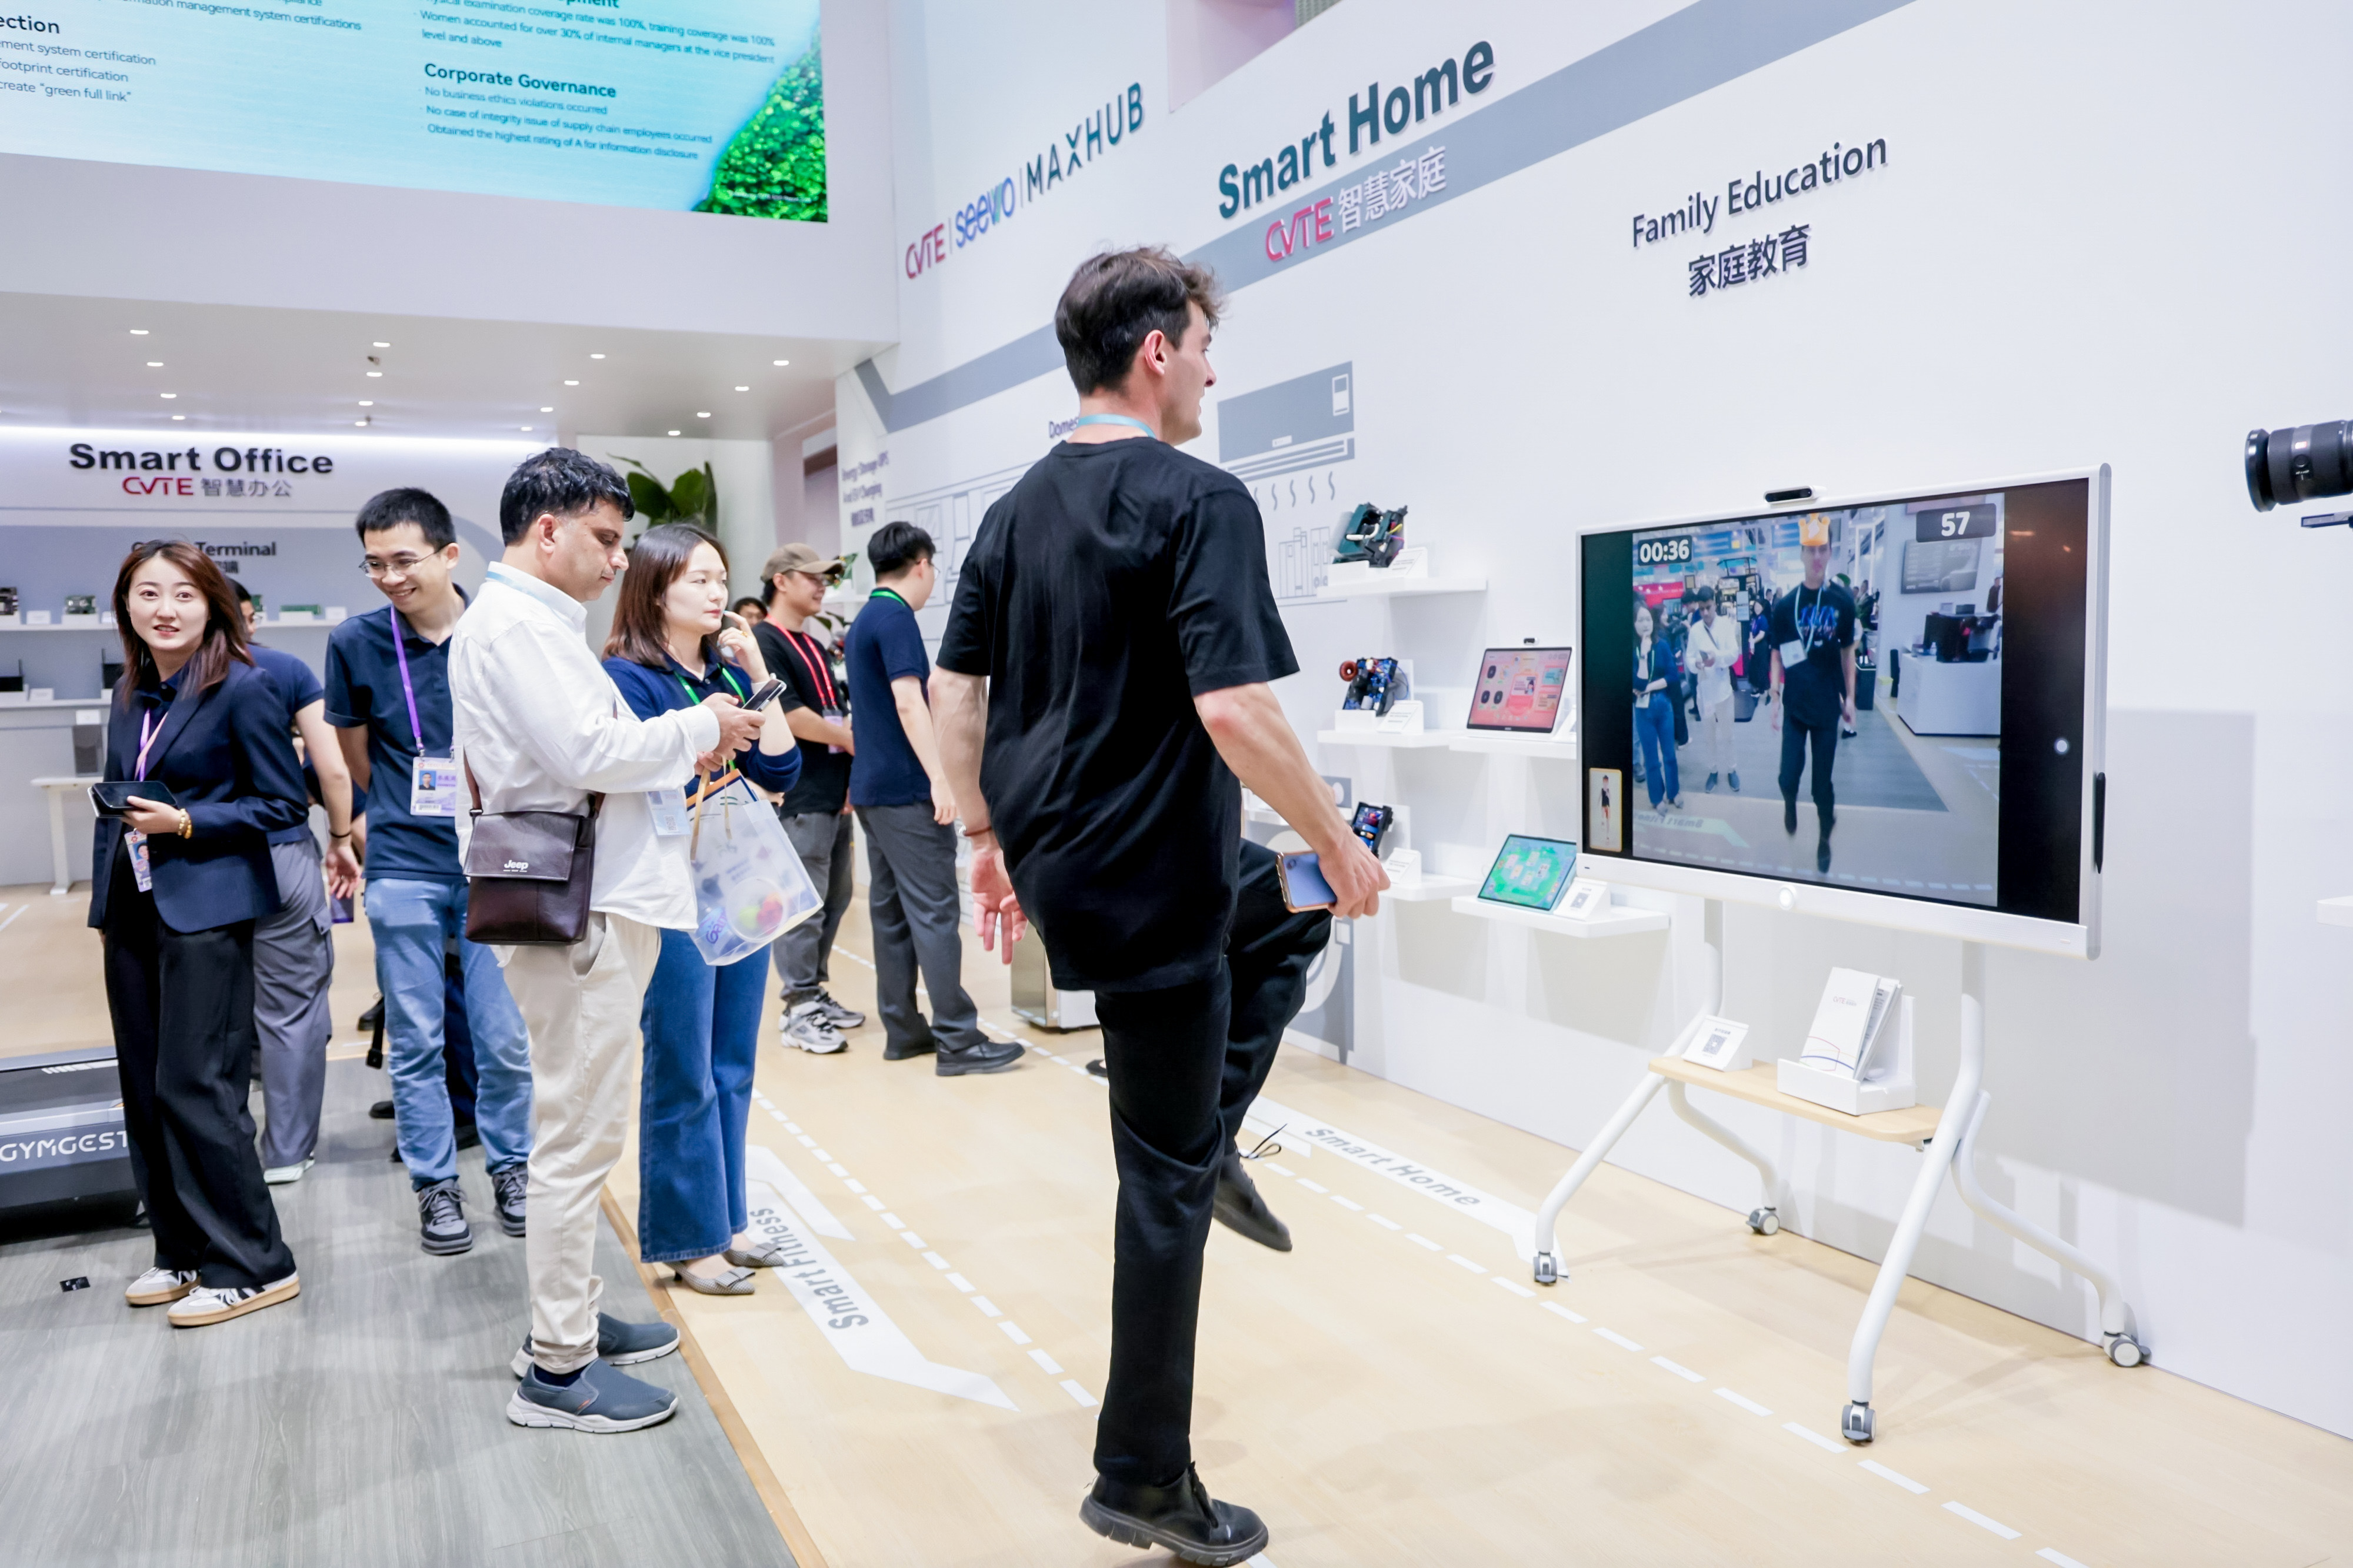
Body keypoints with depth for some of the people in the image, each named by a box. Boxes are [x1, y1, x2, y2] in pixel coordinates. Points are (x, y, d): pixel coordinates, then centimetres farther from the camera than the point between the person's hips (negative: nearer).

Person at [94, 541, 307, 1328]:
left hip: (206, 911, -7)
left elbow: (286, 803, -8)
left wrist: (185, 823, -17)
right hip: (135, 910, 7)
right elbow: (115, 803, 19)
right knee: (145, 1091, 10)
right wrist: (104, 905, 16)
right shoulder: (130, 693, 12)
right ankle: (183, 1252, 23)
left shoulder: (242, 688, -9)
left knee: (195, 1089, -7)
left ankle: (252, 1266, 3)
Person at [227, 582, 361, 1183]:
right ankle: (286, 1151, 12)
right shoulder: (287, 670, 1)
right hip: (281, 856, -2)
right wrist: (341, 839, 9)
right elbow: (332, 769, -3)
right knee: (291, 1008, 7)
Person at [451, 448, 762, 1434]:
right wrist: (699, 728, -9)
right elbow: (591, 752, -22)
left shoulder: (531, 621, 20)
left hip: (595, 902, 11)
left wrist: (679, 756, 11)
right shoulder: (516, 623, -13)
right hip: (574, 912, -11)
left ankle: (572, 1319, 30)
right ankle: (557, 1370, 6)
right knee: (576, 1138, -4)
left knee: (578, 1131, 18)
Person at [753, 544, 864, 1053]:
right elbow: (789, 716, -16)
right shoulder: (764, 642, -8)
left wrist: (851, 777, 6)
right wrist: (849, 740, -6)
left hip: (835, 795, 9)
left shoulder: (817, 649, 19)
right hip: (798, 797, -9)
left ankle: (816, 993, 23)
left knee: (835, 896, 13)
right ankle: (799, 1010, 2)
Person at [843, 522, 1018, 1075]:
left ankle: (902, 1029, 14)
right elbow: (908, 703, -21)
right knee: (934, 911, -9)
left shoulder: (863, 621, 17)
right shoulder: (896, 618, -12)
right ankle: (957, 1039, -7)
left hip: (871, 787, 10)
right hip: (906, 788, -10)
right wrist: (940, 777, -24)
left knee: (890, 909, 10)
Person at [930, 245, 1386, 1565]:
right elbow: (1234, 713, -25)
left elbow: (956, 690, 11)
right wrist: (1342, 847, -13)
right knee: (1167, 1179, 4)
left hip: (1050, 859, 9)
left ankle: (1210, 1135, 37)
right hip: (1150, 886, -8)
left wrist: (987, 839, 20)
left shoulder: (1020, 507, 8)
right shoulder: (1201, 501, -17)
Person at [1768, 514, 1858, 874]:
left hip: (1828, 706, 0)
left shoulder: (1843, 601, -4)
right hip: (1794, 706, 0)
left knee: (1823, 781, 5)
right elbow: (1778, 655, 2)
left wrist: (1850, 698, 4)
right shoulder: (1785, 604, -4)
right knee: (1789, 776, 0)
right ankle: (1790, 805, 34)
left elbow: (1847, 651, 5)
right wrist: (1774, 699, -1)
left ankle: (1824, 839, 25)